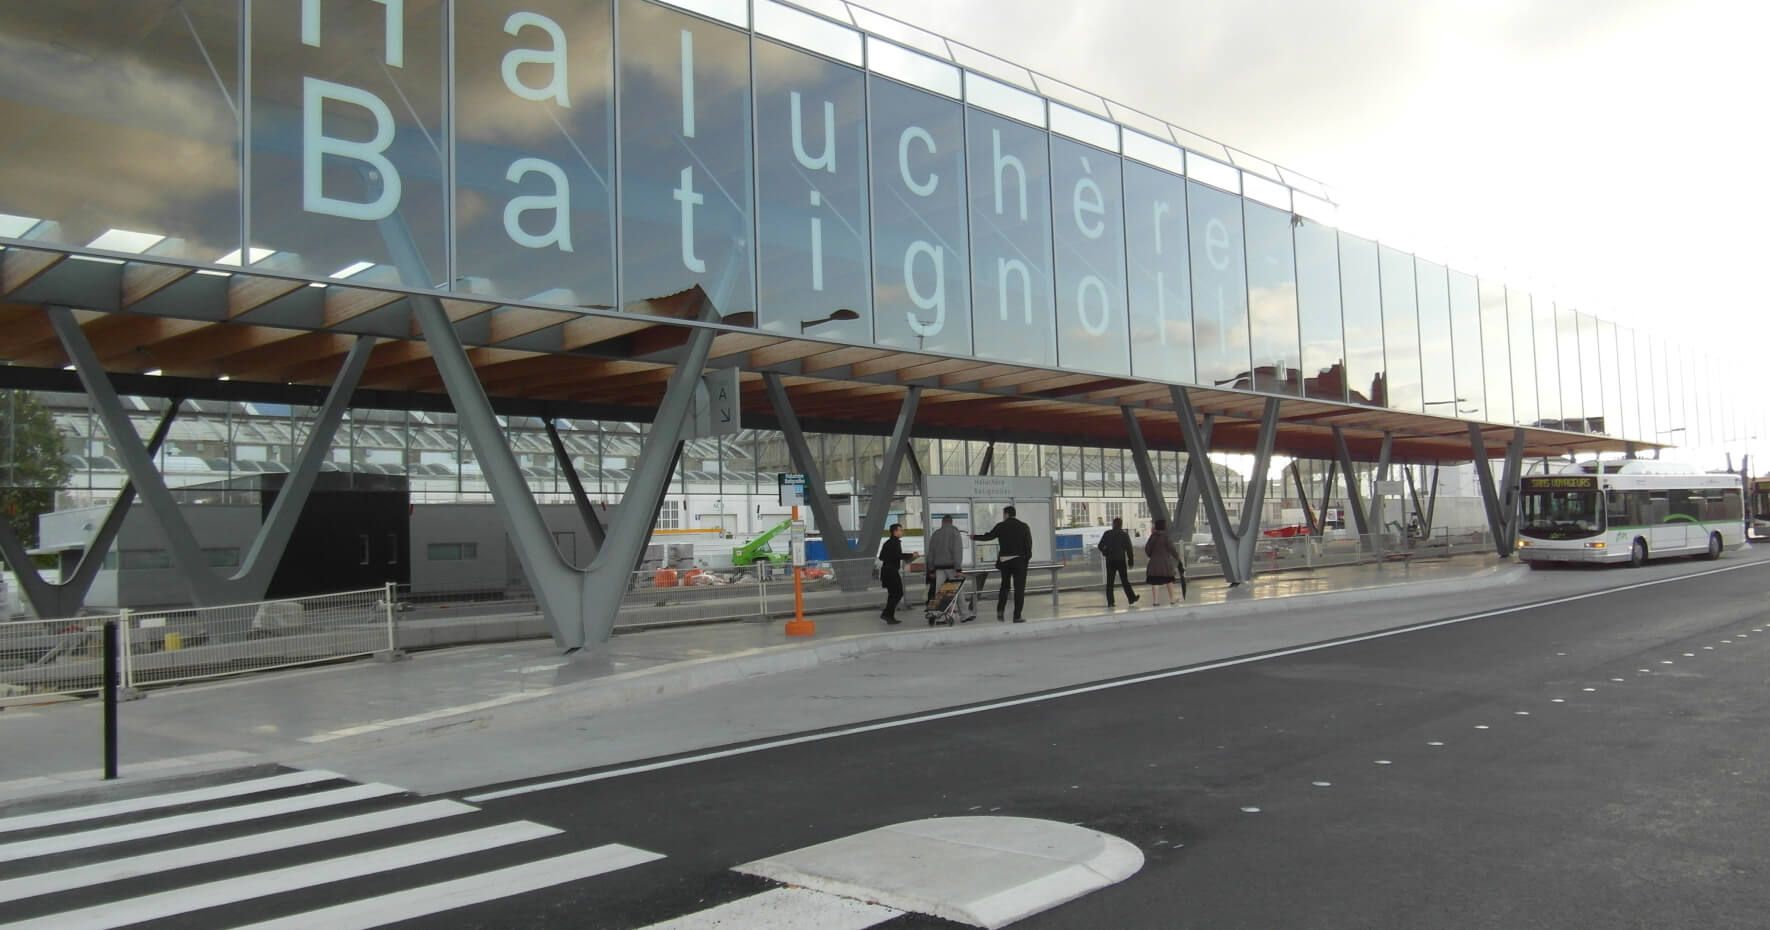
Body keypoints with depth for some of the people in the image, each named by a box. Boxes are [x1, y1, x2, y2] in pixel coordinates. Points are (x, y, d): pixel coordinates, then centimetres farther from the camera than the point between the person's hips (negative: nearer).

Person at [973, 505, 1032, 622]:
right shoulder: (1024, 527, -1)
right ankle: (1017, 616, -2)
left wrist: (974, 537, 21)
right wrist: (1027, 557, 5)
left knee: (1005, 586, 18)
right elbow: (1028, 544, -5)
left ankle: (1000, 611, 6)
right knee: (1019, 588, 2)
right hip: (1019, 560, -1)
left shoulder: (1000, 526, -1)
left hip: (1004, 560, 1)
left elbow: (987, 537, 5)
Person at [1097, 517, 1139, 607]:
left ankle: (1110, 601, -1)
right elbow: (1129, 549, -4)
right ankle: (1131, 598, 13)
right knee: (1124, 580, 9)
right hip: (1121, 560, -1)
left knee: (1110, 581, 4)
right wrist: (1131, 561, 1)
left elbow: (1100, 546, 0)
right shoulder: (1124, 535, -3)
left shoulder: (1107, 534, 0)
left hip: (1110, 560, 1)